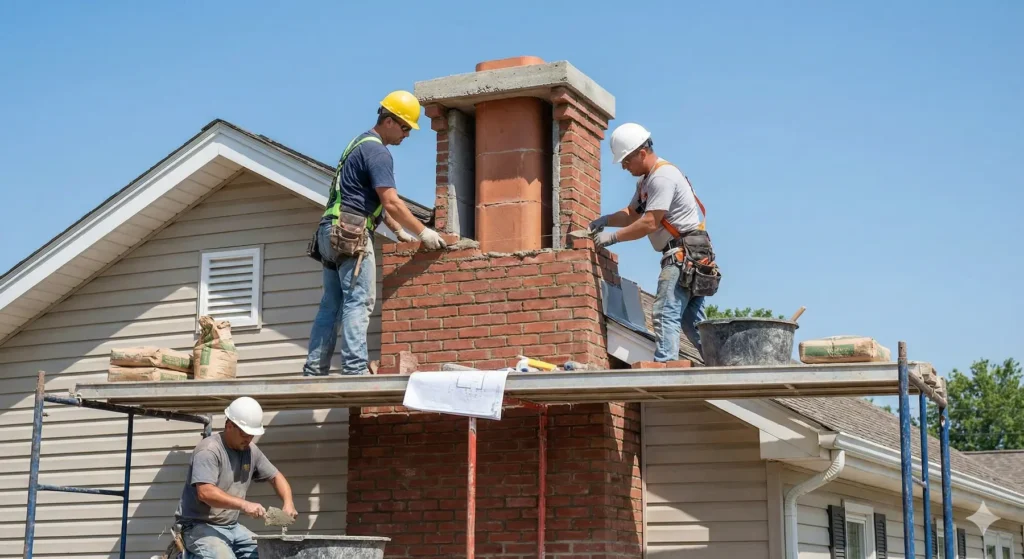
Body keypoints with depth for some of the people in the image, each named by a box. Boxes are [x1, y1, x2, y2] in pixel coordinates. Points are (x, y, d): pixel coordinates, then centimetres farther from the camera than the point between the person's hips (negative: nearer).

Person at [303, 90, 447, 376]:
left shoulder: (361, 144, 23)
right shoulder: (378, 152, -9)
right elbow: (391, 203, -15)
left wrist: (399, 230, 23)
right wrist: (423, 232, -8)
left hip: (333, 233, 10)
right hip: (351, 233, -10)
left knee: (331, 305, 7)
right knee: (358, 302, -13)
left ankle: (314, 370, 6)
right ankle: (355, 368, -19)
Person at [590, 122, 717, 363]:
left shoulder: (663, 177, -15)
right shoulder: (646, 180, 18)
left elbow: (650, 223, -21)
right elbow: (632, 214, 23)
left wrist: (612, 237, -16)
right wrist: (605, 220, 5)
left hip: (686, 254, -11)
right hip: (681, 256, 11)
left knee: (665, 314, -17)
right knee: (690, 321, 10)